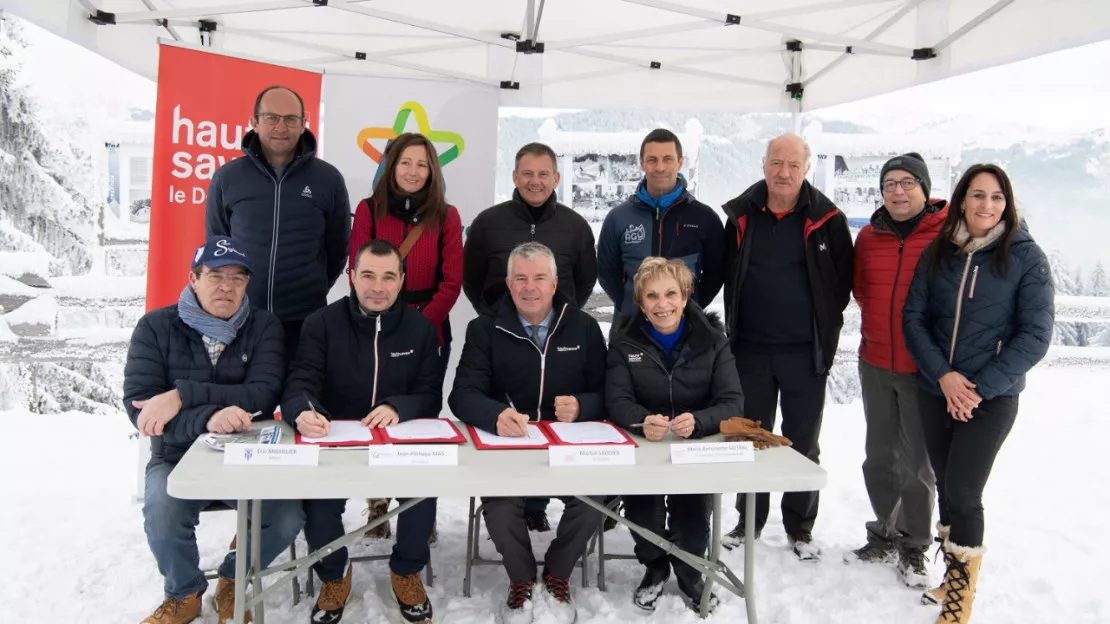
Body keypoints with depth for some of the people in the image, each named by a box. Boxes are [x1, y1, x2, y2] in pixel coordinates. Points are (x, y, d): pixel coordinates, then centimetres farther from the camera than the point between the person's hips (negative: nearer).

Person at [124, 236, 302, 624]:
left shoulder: (264, 327, 0)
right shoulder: (156, 326, -2)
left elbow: (263, 395, -15)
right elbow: (137, 404, -13)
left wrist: (183, 396, -26)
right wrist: (206, 419, -31)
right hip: (178, 457, 0)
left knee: (289, 516, -24)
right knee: (163, 515, -31)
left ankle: (233, 580, 11)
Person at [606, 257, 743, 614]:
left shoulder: (712, 339, -4)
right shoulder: (625, 341, -2)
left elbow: (733, 402, -12)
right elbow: (617, 400, -11)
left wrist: (698, 422, -34)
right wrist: (642, 421, -35)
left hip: (699, 444, 0)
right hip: (640, 444, 1)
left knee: (693, 492, -27)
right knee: (637, 490, -27)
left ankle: (690, 570, 6)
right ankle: (654, 565, 5)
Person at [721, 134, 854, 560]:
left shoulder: (826, 220, -6)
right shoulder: (741, 216, 0)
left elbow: (843, 281, 0)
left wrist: (824, 329, -1)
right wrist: (735, 327, 5)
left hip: (805, 353, -2)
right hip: (750, 349, 2)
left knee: (803, 444, 10)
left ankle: (800, 528, 25)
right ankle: (749, 521, 28)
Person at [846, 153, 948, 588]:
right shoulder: (869, 236, 5)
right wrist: (882, 319, 7)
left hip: (923, 367, -4)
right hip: (875, 362, 5)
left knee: (917, 460, 4)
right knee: (879, 455, 14)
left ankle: (914, 547, 21)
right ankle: (885, 535, 30)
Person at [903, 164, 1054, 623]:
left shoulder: (1026, 257, -6)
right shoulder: (937, 253, 4)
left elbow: (1035, 336, -9)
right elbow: (913, 317, 2)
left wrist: (979, 387, -14)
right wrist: (943, 375, -11)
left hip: (992, 396, -4)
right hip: (936, 391, 4)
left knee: (962, 492, -6)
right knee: (946, 487, 12)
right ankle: (954, 577, 28)